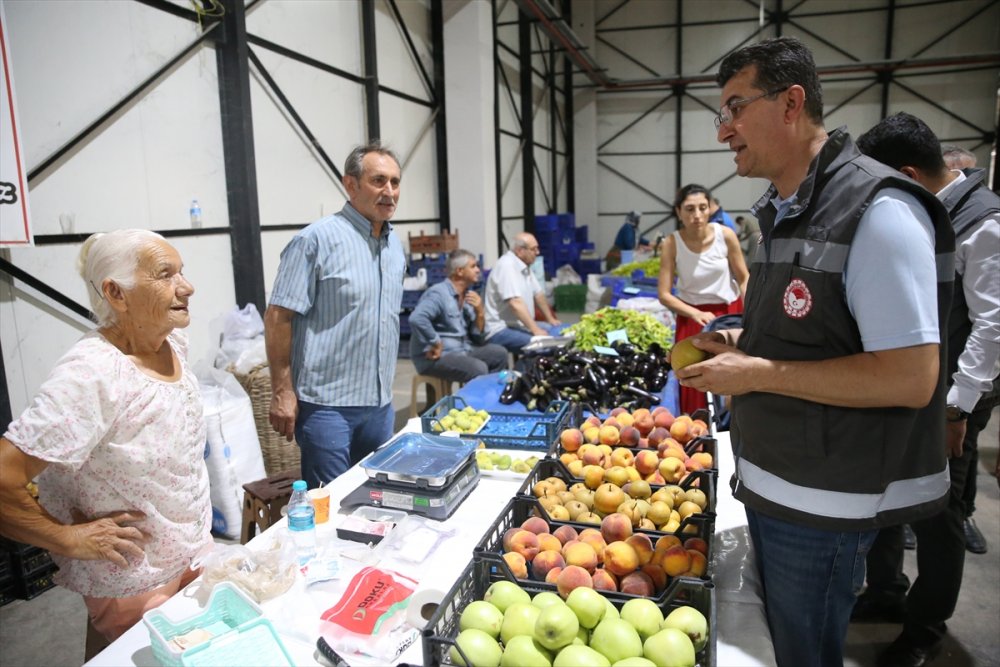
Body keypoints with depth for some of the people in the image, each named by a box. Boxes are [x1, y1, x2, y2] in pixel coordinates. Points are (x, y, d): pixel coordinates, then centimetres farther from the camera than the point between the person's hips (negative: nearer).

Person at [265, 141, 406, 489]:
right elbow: (278, 317, -13)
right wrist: (282, 392, -14)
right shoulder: (318, 239, -12)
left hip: (380, 403, 7)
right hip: (328, 404, -7)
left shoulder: (395, 245, 10)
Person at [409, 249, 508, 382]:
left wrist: (479, 312, -6)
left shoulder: (469, 295, 10)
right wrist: (435, 343, -24)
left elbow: (477, 335, 10)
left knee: (499, 354, 6)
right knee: (479, 369, -26)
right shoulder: (438, 293, -16)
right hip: (436, 357, -9)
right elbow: (417, 318, -34)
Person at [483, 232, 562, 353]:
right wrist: (535, 330, -29)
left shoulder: (524, 266, 11)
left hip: (520, 325, 10)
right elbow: (515, 303, -27)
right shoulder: (507, 266, -19)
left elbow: (538, 294, 21)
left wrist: (550, 319, 23)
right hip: (500, 329, -10)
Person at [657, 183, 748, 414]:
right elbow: (664, 295, -13)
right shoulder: (671, 244, -14)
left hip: (730, 313, 1)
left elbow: (743, 279, -2)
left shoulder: (725, 235, -12)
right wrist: (697, 314, -24)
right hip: (692, 317, -1)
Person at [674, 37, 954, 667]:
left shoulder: (877, 210, -20)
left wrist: (757, 373, -22)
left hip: (823, 506, -8)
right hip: (772, 484, 9)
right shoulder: (782, 212, 8)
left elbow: (909, 379, -25)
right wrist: (740, 344, 3)